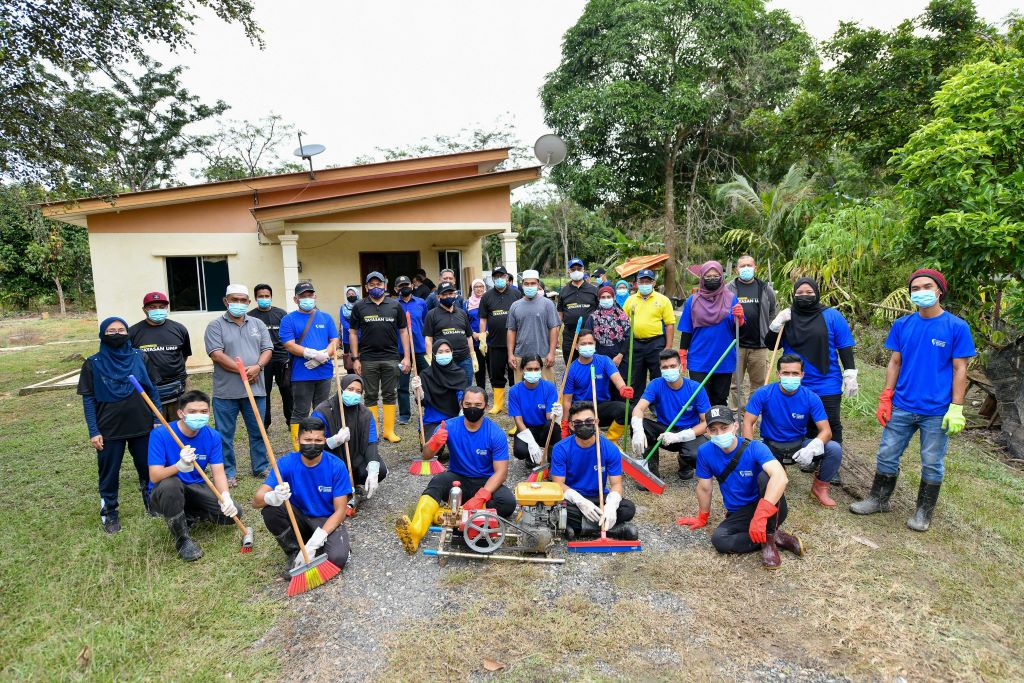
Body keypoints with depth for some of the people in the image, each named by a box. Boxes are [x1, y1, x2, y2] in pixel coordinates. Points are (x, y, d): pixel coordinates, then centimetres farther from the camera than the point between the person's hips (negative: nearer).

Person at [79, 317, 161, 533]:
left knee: (148, 468, 13)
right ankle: (109, 512, 28)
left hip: (142, 426, 1)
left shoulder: (139, 358, -2)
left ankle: (151, 502, 33)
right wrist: (93, 431, -7)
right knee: (109, 473, 11)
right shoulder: (93, 363, -5)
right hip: (109, 430, -1)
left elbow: (152, 390, 3)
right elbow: (88, 399, -3)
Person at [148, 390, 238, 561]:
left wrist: (225, 496, -35)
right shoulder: (160, 434, -21)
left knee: (232, 513, -16)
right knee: (171, 483, -38)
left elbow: (218, 473, -14)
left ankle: (187, 515, 12)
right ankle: (182, 538, -17)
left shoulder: (212, 436, -11)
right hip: (165, 492, -3)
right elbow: (154, 476, -27)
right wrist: (180, 466, -48)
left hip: (196, 488, 3)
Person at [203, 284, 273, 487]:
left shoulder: (258, 324, 12)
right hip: (226, 392, -3)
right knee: (225, 434, 5)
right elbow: (216, 354, -12)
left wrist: (257, 367, -15)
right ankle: (228, 473, 17)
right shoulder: (216, 325, -1)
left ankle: (261, 467, 24)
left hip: (255, 388, 3)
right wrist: (242, 370, -17)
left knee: (258, 431, 12)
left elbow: (267, 349, 5)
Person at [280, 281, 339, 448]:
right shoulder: (288, 320, 1)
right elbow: (290, 345, -10)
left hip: (324, 373, 3)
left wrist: (323, 357, -14)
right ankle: (298, 449, 10)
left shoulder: (326, 318, 11)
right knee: (300, 413, 2)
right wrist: (314, 353, -20)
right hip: (301, 375, -3)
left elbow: (334, 341, 5)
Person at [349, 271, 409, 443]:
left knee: (390, 395, 6)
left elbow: (403, 331, 7)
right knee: (371, 396, 7)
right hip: (368, 359, 0)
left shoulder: (395, 305, 6)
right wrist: (355, 359, -1)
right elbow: (353, 333, 5)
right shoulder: (359, 306, 4)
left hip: (391, 358, 1)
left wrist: (407, 356, 0)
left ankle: (389, 431, 14)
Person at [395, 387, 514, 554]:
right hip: (457, 479, 1)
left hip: (485, 483, -1)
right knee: (437, 483, -31)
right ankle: (415, 532, -49)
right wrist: (435, 443, -37)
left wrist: (480, 497, -30)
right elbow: (426, 455, -13)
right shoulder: (450, 426, -9)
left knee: (508, 503, -30)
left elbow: (501, 471, -16)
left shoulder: (496, 433, -14)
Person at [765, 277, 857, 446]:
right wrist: (776, 324, -12)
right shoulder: (787, 316, 4)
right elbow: (770, 345, 4)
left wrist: (850, 375, -7)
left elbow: (845, 348, -2)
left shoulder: (832, 316, -3)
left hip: (826, 387, -3)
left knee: (830, 427, 5)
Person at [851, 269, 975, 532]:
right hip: (902, 406, 3)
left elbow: (959, 369, -5)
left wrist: (956, 408, -10)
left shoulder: (957, 327, -6)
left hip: (937, 411, -3)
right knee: (886, 456, 10)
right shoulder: (902, 325, 3)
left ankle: (924, 511, 26)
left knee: (932, 463, 9)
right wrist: (885, 398, 2)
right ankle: (879, 499, 27)